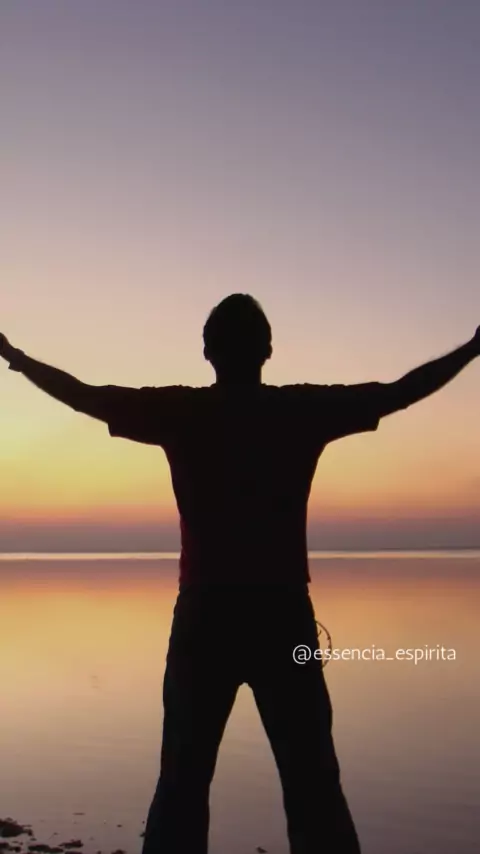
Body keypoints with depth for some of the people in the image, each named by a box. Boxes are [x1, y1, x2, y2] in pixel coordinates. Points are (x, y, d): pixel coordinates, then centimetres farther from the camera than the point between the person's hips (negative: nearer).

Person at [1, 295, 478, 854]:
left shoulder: (179, 411, -1)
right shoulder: (304, 409, -1)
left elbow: (82, 396, 9)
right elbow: (403, 391, 8)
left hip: (205, 619, 1)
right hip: (284, 620, 0)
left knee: (183, 783, 8)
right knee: (312, 783, 6)